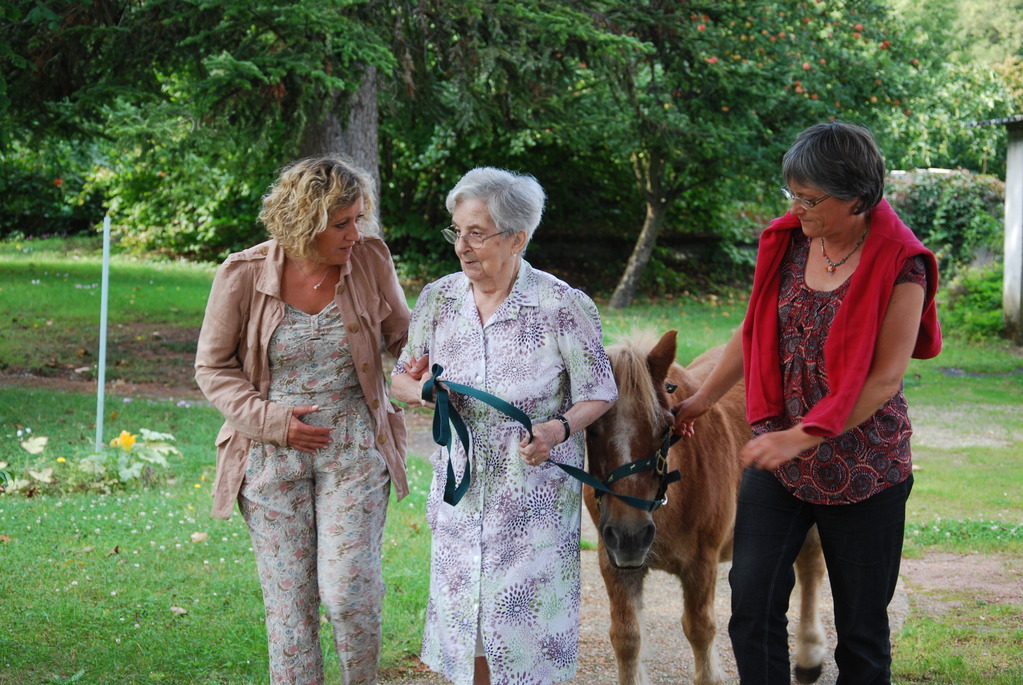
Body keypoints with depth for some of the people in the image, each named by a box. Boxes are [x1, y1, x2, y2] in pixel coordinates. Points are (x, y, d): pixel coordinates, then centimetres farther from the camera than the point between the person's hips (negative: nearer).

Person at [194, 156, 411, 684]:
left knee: (349, 589, -11)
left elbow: (400, 335, 11)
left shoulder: (369, 259, -4)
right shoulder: (243, 275, -9)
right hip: (272, 455, 0)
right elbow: (213, 367, 1)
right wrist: (271, 419, -13)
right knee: (289, 600, 2)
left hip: (354, 448, 0)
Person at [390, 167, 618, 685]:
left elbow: (599, 394, -6)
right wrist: (418, 389, -15)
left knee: (526, 617, 1)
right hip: (461, 485, 4)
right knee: (465, 621, 11)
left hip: (536, 493, -4)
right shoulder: (439, 298, 0)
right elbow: (401, 377, 10)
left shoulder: (562, 306, -12)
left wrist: (560, 428, -26)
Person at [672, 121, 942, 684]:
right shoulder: (787, 242, 2)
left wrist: (803, 437, -22)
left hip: (862, 465, -4)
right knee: (752, 604, -2)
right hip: (777, 454, 4)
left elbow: (884, 379, -17)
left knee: (861, 625, 6)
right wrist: (700, 401, 21)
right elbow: (754, 333, 16)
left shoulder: (900, 266, -14)